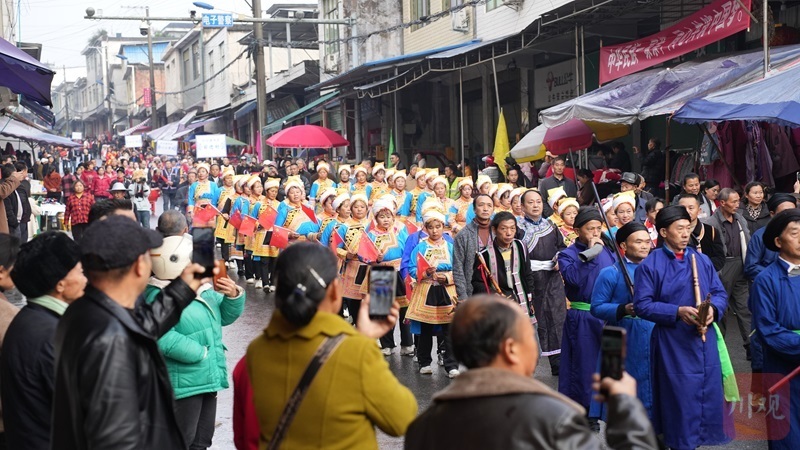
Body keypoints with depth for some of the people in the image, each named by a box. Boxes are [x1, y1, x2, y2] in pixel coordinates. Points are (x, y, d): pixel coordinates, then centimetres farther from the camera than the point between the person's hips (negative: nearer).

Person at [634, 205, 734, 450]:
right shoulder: (650, 265, -6)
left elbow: (720, 293, 9)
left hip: (705, 340, 4)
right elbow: (642, 305, -11)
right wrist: (677, 312, -20)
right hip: (672, 343, -4)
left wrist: (713, 309, -13)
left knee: (708, 393, 7)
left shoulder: (702, 260, 7)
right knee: (679, 396, 1)